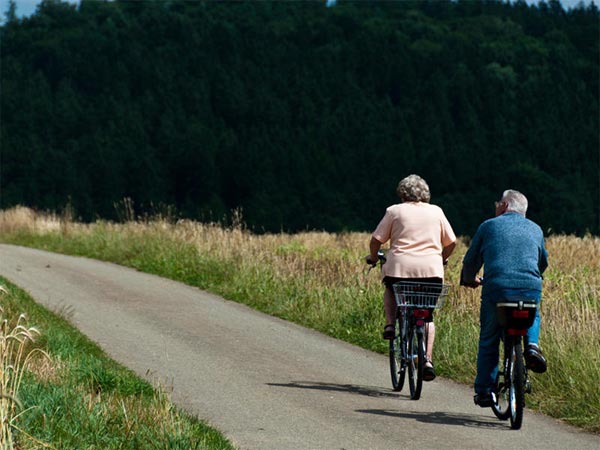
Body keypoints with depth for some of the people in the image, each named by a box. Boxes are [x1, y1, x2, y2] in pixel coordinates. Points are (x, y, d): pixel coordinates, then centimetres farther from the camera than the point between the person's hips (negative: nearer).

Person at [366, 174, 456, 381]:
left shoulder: (395, 211, 5)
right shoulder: (436, 211, 12)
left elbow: (376, 239, 3)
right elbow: (451, 242, 13)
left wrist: (373, 257, 22)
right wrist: (441, 259, 31)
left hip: (400, 266, -1)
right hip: (431, 270, 1)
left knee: (390, 290, 33)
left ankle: (391, 324, 9)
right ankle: (428, 359, 3)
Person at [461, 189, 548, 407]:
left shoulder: (489, 226, 11)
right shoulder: (535, 229, 20)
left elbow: (471, 260, 15)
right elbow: (543, 262, 32)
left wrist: (469, 279, 35)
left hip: (496, 288, -2)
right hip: (531, 290, 2)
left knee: (488, 340, 12)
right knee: (532, 318, 33)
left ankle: (484, 391, 10)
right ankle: (532, 344, 4)